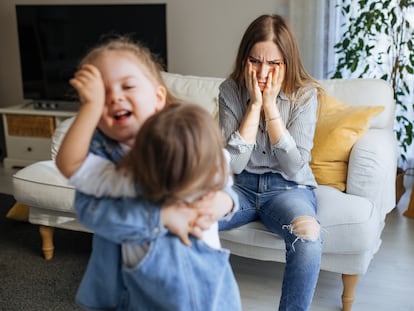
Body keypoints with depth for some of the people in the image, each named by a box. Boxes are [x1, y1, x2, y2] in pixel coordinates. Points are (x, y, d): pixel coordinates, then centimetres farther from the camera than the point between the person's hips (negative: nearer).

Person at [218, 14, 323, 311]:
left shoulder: (305, 94, -8)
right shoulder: (231, 90, -5)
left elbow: (294, 167, -15)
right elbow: (233, 163, -12)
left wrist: (271, 106, -19)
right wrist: (255, 104, -18)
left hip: (288, 188, -1)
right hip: (241, 185, 2)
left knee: (308, 239, -35)